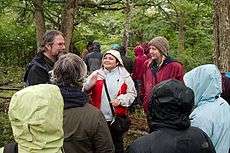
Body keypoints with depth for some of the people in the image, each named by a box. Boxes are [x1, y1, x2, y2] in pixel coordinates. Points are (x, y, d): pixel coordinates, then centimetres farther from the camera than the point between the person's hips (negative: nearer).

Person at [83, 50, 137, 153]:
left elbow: (132, 93, 2)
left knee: (117, 144, 16)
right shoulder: (96, 74, 2)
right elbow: (84, 91, -1)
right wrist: (89, 85, -23)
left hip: (117, 117, -1)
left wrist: (121, 100, -15)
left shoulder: (124, 75, -2)